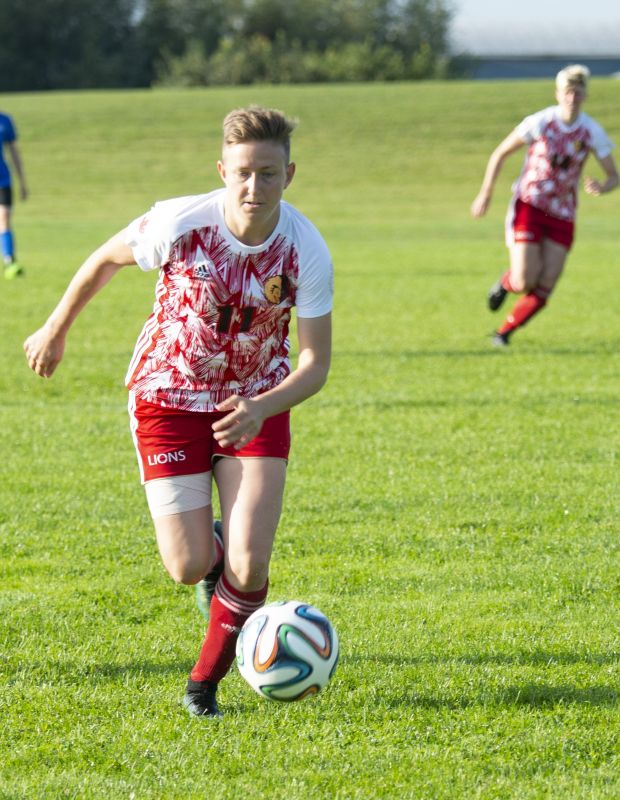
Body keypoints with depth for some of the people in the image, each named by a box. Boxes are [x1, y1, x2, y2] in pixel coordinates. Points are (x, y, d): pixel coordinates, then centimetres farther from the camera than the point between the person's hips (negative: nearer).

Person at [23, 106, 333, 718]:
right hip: (169, 396, -1)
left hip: (256, 403, 1)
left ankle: (205, 682, 14)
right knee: (189, 569, -7)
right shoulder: (180, 224, -24)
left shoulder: (307, 251, -21)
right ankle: (212, 549, 33)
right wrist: (56, 329, 10)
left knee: (249, 565, -13)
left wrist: (261, 409, -36)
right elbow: (106, 260, -3)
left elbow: (315, 363, -17)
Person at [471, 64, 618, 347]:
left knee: (545, 288, -7)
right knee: (524, 282, -14)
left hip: (562, 215, 3)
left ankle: (504, 331, 15)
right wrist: (485, 194, -3)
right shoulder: (540, 122, -14)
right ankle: (506, 282, 25)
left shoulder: (592, 132, -8)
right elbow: (500, 153, -2)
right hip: (529, 206, -3)